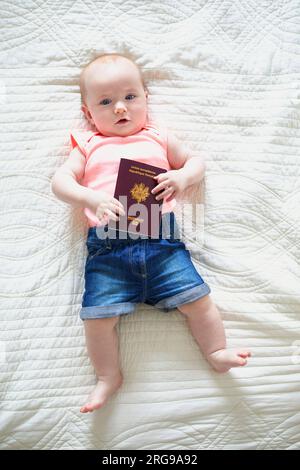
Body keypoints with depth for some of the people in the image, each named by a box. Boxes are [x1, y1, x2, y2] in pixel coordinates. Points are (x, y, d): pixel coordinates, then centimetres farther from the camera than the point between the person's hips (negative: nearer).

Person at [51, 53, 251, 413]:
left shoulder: (159, 138, 20)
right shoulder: (89, 146, 17)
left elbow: (196, 162, 25)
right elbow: (61, 181, 7)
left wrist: (182, 177, 0)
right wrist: (91, 197, -14)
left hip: (161, 239, 1)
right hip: (107, 247, 0)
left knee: (196, 298, -4)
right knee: (98, 315, -7)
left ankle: (217, 352, 19)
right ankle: (108, 376, 16)